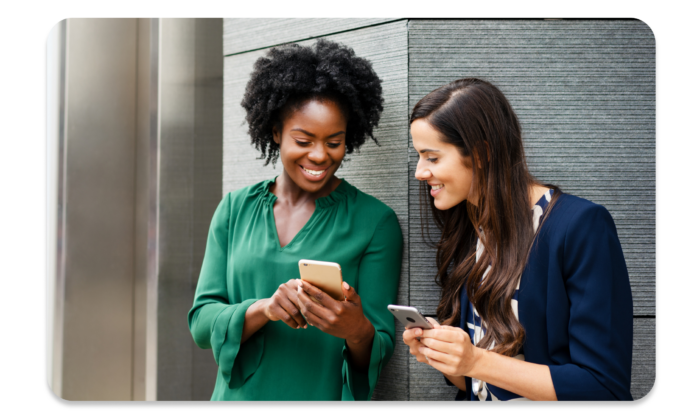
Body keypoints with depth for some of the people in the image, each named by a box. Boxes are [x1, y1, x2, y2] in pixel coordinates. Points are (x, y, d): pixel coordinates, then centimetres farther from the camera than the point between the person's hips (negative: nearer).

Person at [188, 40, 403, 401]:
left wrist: (358, 331, -29)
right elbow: (201, 320, -4)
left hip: (325, 394, -2)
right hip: (239, 394, 2)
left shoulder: (375, 221, -8)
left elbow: (381, 351, -8)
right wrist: (263, 309, -22)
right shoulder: (235, 209, 0)